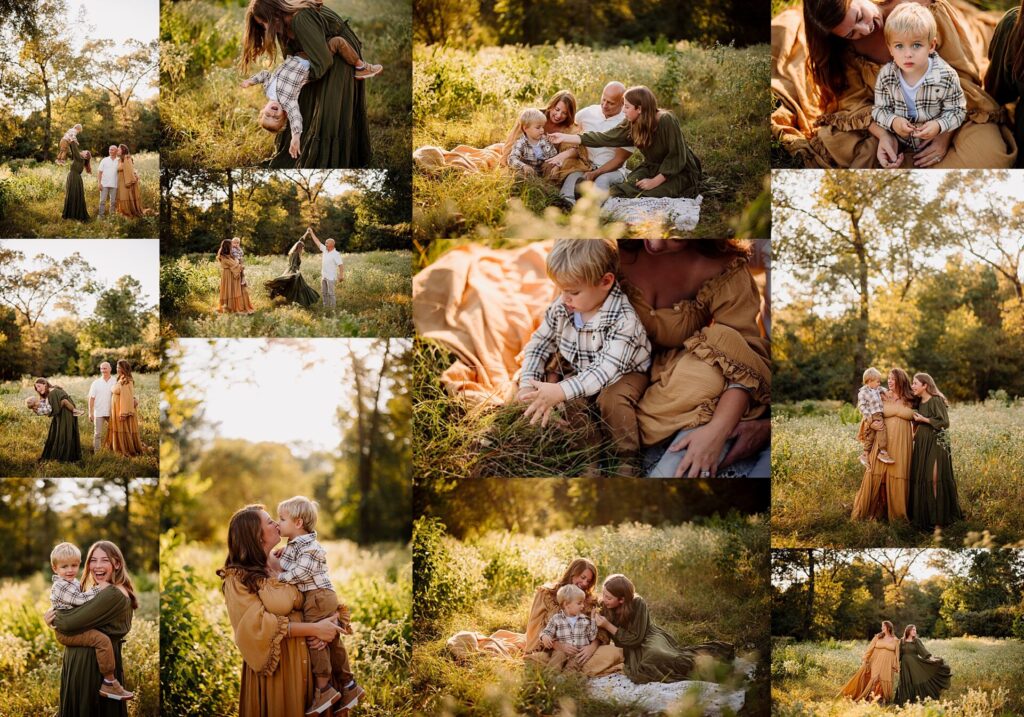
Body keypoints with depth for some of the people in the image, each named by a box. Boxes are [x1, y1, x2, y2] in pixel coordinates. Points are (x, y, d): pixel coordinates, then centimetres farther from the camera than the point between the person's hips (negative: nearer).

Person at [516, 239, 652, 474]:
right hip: (578, 371, 6)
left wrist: (560, 392, -48)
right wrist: (528, 384, -18)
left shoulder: (623, 320, -31)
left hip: (624, 373, -6)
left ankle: (627, 459, -14)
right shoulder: (560, 307, -12)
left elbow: (605, 371, -37)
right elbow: (539, 344, -1)